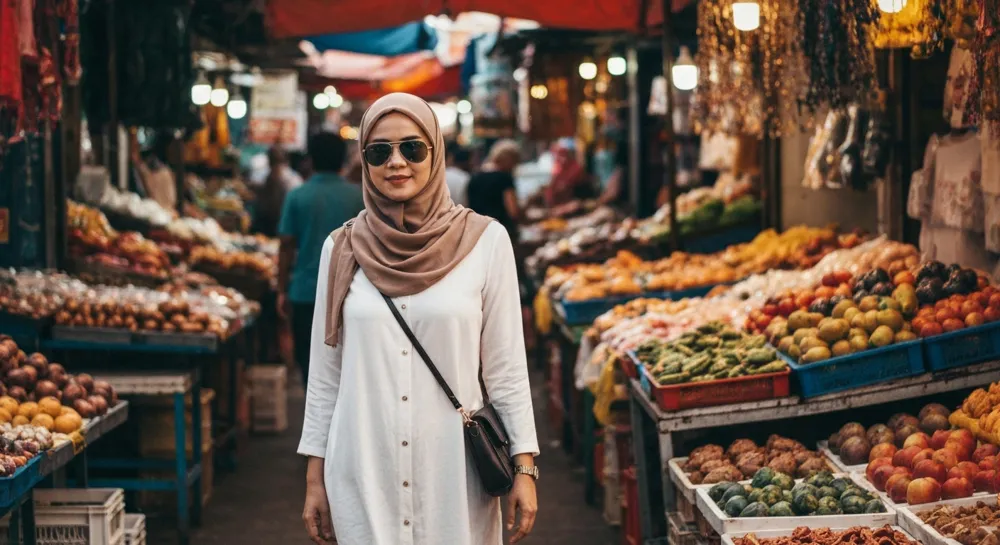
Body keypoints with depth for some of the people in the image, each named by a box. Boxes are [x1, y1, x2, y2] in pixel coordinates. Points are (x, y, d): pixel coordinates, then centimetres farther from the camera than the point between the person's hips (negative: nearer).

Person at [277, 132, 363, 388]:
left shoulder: (297, 196, -3)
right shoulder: (358, 197, 0)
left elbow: (286, 247, -2)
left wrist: (282, 290, 6)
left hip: (306, 291, -1)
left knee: (310, 361, 5)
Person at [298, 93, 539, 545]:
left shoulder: (484, 241, -2)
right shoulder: (342, 249, 2)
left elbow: (506, 365, 1)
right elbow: (325, 374, 7)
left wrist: (524, 467, -2)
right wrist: (314, 478, 6)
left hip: (453, 470, -1)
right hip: (363, 471, 1)